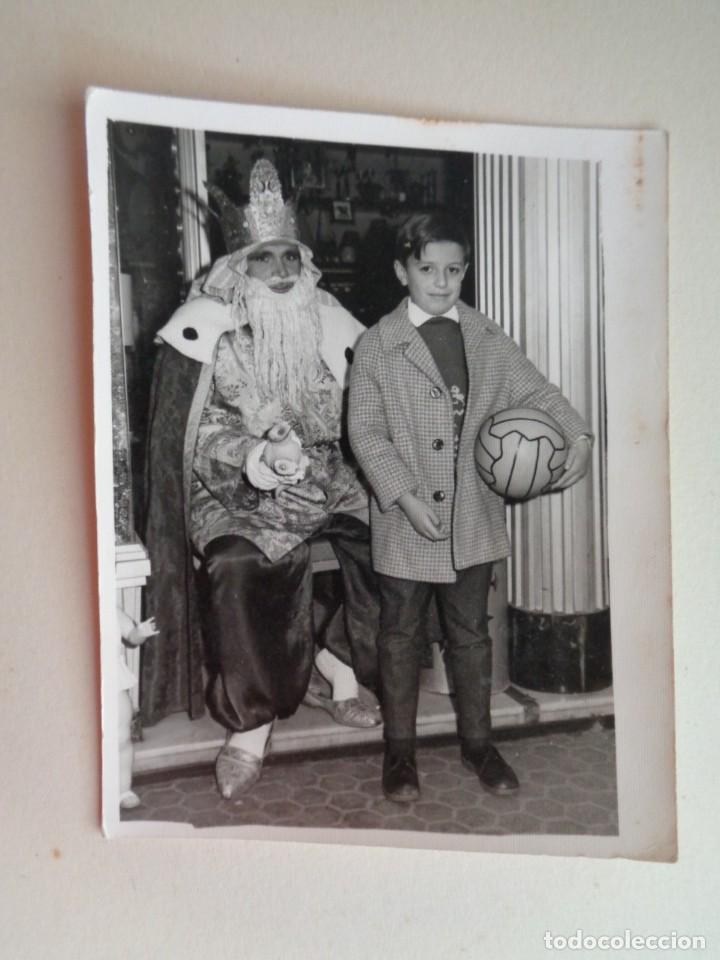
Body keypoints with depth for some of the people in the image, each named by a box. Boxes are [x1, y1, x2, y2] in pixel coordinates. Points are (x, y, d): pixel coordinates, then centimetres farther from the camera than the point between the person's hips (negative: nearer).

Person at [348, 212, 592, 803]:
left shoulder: (489, 342, 6)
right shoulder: (376, 346, -4)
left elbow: (536, 393, 8)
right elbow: (366, 431, -7)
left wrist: (578, 436, -10)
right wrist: (405, 497, -17)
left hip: (473, 518, 3)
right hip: (405, 520, -2)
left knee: (471, 632, 15)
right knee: (401, 634, 11)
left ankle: (478, 742, 32)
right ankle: (400, 749, 28)